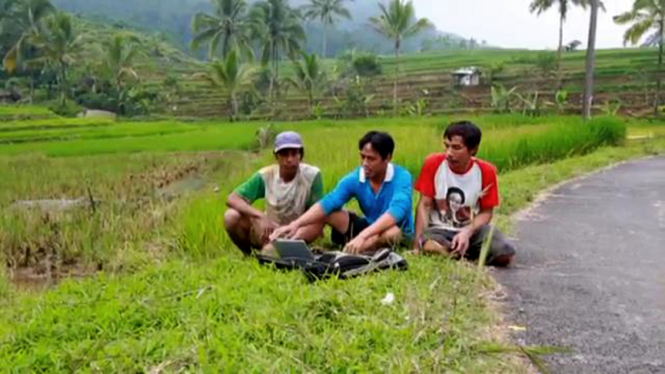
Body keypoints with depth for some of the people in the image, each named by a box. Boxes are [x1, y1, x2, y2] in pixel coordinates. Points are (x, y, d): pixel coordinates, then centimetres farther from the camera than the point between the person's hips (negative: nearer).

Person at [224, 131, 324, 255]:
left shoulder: (312, 175, -17)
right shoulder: (266, 175, -12)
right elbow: (232, 199, -16)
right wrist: (261, 216, -33)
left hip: (297, 235, -3)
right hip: (269, 230, 3)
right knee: (232, 217, -22)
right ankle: (251, 256, 4)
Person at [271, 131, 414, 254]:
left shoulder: (402, 177, -21)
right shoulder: (355, 179, -9)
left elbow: (396, 211, -38)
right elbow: (327, 204, -18)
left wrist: (362, 236, -51)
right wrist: (295, 224, -34)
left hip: (400, 233, -4)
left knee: (392, 233, -39)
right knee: (329, 212, -13)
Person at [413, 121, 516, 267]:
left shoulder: (486, 171, -10)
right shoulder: (433, 164, -10)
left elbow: (486, 212, -5)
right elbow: (425, 205, -8)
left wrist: (467, 233, -24)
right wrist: (417, 244, -18)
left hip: (473, 229, 1)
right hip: (439, 229, -1)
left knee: (505, 254, -24)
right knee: (429, 248, -36)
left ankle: (457, 251, 0)